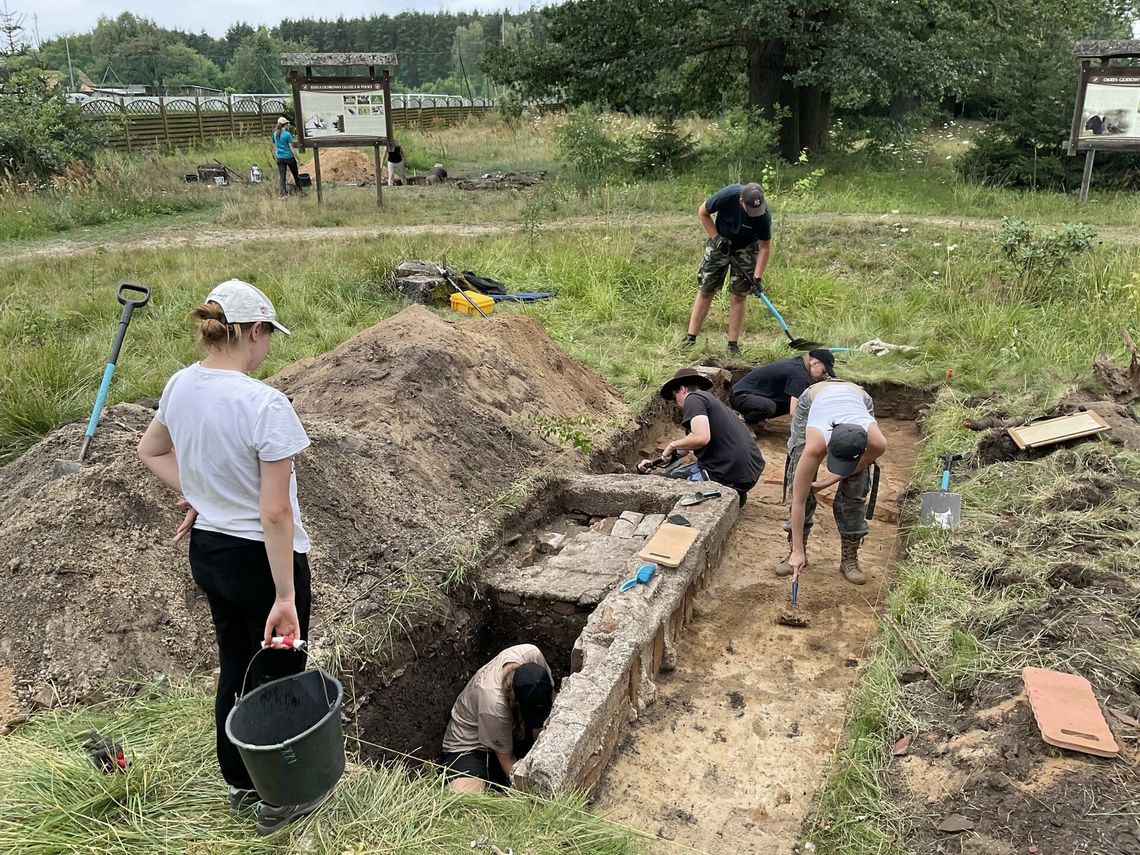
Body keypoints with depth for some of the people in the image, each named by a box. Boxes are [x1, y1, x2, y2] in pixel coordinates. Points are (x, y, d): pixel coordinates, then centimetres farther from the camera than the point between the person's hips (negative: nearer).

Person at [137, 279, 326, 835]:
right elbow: (274, 512, -24)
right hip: (259, 558, -7)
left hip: (207, 551, 8)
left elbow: (150, 451, 18)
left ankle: (239, 782, 42)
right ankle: (277, 800, 30)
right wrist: (285, 596, -18)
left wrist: (197, 494, 9)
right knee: (276, 677, 12)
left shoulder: (179, 387, -2)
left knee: (235, 667, 24)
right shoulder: (266, 405, -26)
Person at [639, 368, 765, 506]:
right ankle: (734, 494, 16)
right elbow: (682, 451, 29)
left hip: (730, 476, -9)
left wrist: (672, 445, -7)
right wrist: (654, 463, 31)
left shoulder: (693, 398, -7)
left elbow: (701, 438, -24)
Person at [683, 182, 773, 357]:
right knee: (705, 290, 0)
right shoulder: (727, 195, -31)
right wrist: (716, 238, -19)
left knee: (739, 295, -4)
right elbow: (702, 212, -13)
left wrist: (757, 277, -21)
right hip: (720, 243, 1)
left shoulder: (763, 215, -29)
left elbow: (765, 247, -17)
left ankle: (733, 345, 4)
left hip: (746, 249, 0)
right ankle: (691, 338, 6)